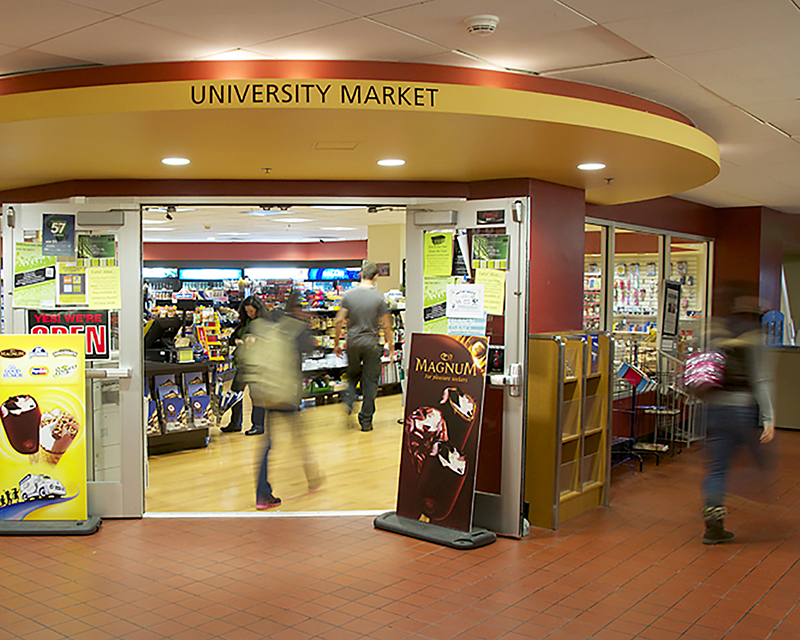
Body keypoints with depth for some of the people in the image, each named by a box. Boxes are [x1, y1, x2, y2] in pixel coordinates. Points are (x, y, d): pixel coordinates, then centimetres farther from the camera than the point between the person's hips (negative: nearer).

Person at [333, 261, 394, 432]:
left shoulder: (348, 295, -3)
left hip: (353, 342, 2)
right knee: (370, 381, 7)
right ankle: (366, 421, 11)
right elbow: (386, 326, -6)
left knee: (352, 376, 23)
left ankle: (347, 402, -1)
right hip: (371, 344, -2)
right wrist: (391, 347, 3)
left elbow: (339, 321, -2)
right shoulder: (379, 297, -9)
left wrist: (337, 343, 8)